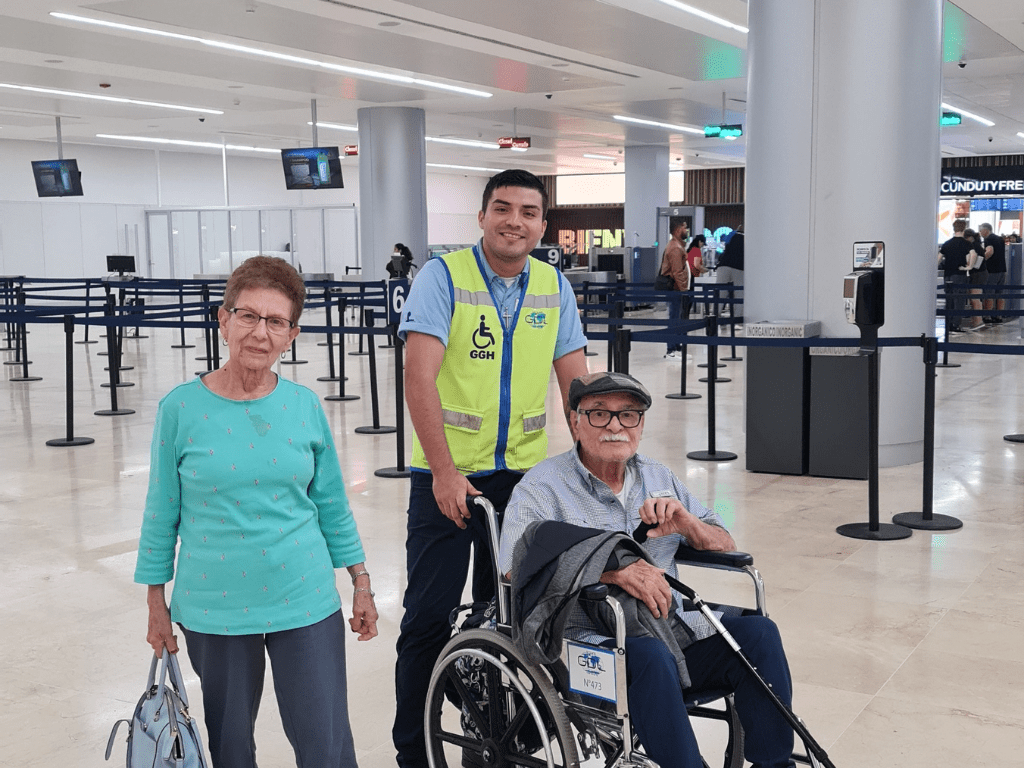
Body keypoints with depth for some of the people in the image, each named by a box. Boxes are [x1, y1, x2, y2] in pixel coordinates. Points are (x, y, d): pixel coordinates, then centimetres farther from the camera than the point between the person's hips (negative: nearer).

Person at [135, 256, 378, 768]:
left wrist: (360, 583, 8)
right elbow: (162, 514, 1)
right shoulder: (182, 407, -6)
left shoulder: (304, 405, -2)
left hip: (304, 604, 1)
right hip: (213, 608, 0)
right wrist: (157, 604, 4)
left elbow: (332, 505, 7)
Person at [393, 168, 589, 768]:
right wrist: (444, 471, -22)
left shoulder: (554, 286, 6)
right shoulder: (444, 275, -8)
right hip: (447, 474, -4)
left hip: (524, 471, 4)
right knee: (430, 616, 1)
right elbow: (420, 376, -16)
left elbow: (575, 382, 6)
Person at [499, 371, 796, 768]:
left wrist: (686, 523, -7)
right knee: (650, 654, -35)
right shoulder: (542, 486, -1)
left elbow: (725, 546, 17)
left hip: (672, 633, 6)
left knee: (758, 631, -16)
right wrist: (615, 570, -28)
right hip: (589, 642, -5)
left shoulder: (660, 478, 17)